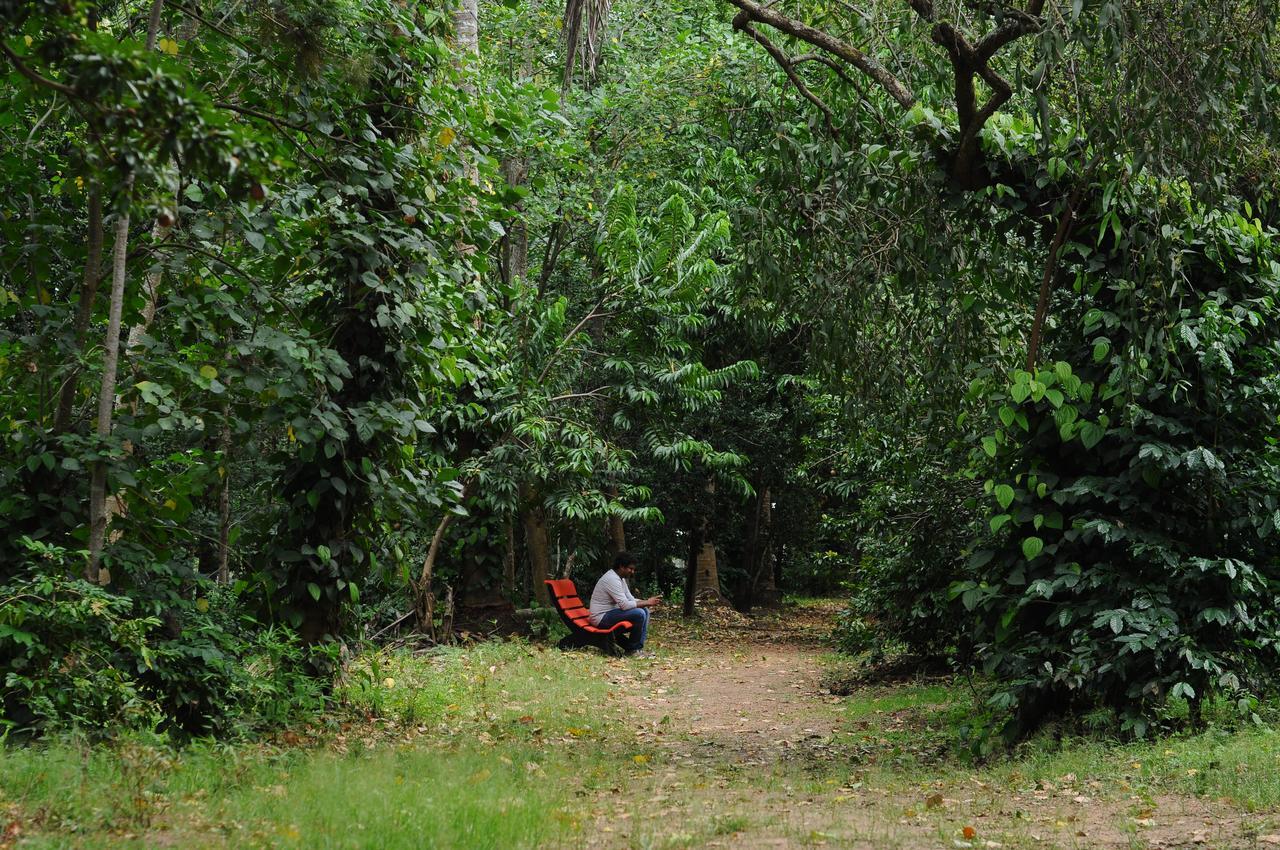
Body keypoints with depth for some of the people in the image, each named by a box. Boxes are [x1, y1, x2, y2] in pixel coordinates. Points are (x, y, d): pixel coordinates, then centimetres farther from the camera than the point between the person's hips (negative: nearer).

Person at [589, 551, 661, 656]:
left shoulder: (620, 578, 12)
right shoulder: (612, 579, -21)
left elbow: (630, 600, 14)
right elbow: (625, 605, -27)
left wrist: (647, 601, -5)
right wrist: (646, 603, -18)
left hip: (610, 613, 11)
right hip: (601, 618, -11)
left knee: (644, 610, 6)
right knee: (639, 614, -24)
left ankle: (639, 647, 5)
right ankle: (633, 650, -9)